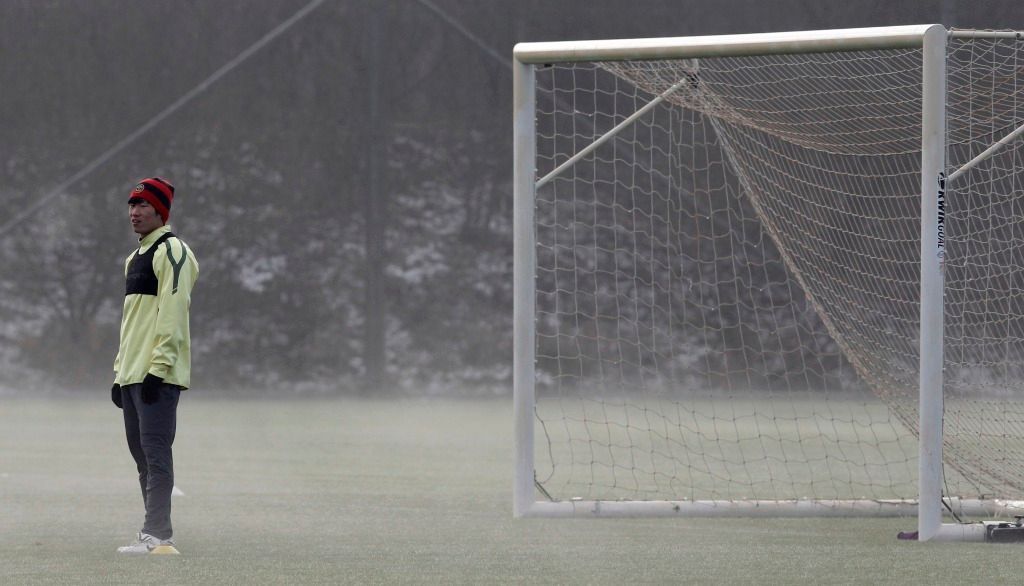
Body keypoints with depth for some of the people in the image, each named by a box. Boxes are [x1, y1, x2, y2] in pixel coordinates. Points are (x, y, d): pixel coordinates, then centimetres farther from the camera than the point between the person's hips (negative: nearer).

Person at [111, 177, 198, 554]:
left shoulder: (171, 250, -7)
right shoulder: (136, 257, 23)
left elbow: (172, 312, -16)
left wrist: (158, 367, -22)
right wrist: (120, 372, 22)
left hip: (157, 374, -10)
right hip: (132, 374, 10)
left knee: (155, 451, -13)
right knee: (142, 453, 9)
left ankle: (157, 535, -17)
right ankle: (154, 534, 12)